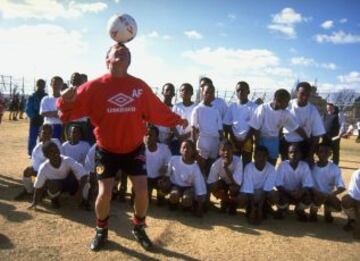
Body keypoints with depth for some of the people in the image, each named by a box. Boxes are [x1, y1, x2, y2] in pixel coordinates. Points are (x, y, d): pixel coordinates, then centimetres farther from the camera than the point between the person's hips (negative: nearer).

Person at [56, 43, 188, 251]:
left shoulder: (140, 87, -4)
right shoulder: (95, 86, -10)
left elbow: (158, 111, 1)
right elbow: (71, 110, -12)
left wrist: (177, 120, -3)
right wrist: (66, 101, -32)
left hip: (134, 148, 2)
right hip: (107, 150, -1)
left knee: (142, 191, 0)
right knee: (105, 193, -2)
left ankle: (139, 229, 28)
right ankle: (101, 231, 27)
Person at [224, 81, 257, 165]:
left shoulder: (253, 106, -3)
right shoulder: (232, 106, 4)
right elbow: (227, 125, 3)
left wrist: (244, 140, -10)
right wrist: (234, 139, -5)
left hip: (247, 140, -2)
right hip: (233, 140, 2)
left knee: (246, 163, 2)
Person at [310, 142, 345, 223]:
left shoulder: (335, 169, -11)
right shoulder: (312, 167, -11)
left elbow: (342, 187, -17)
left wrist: (332, 194, -37)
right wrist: (316, 192, -30)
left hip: (328, 195, 2)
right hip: (315, 194, -1)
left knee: (339, 207, -25)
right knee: (319, 198, -34)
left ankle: (327, 212, 14)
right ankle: (313, 212, 3)